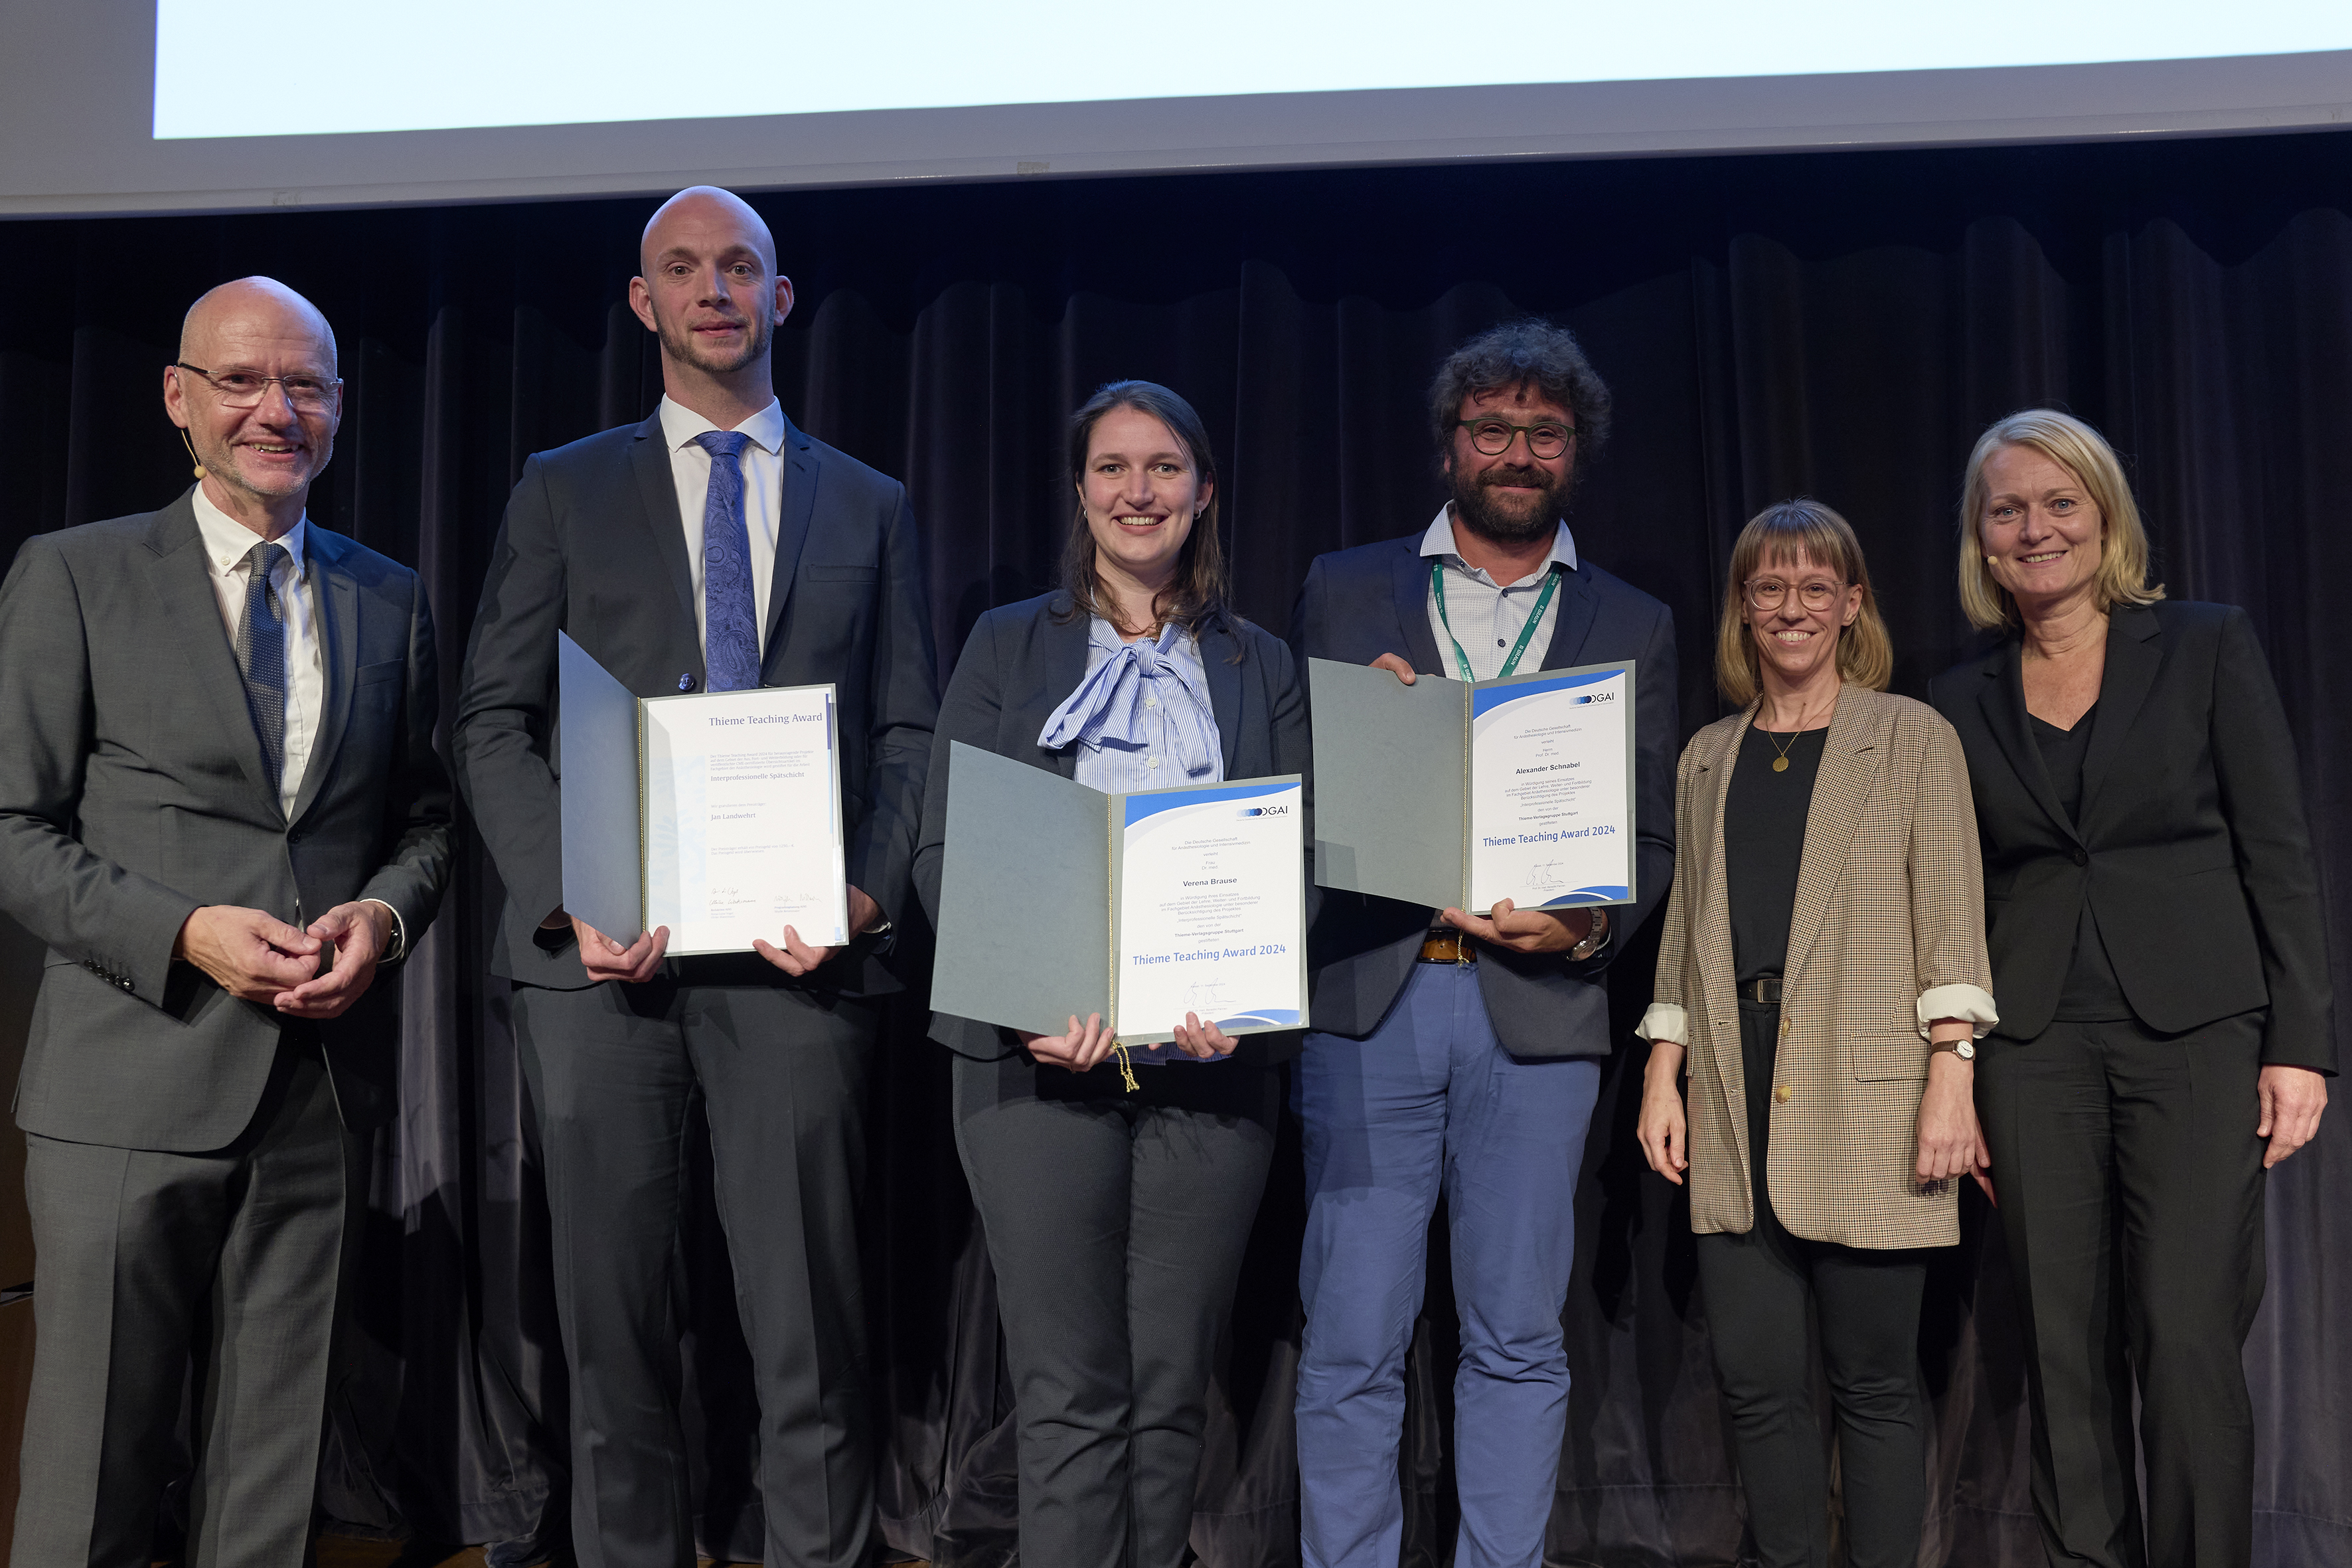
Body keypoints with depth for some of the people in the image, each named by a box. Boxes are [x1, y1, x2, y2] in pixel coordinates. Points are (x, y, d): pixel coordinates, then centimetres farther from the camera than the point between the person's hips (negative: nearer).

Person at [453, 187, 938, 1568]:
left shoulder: (869, 506, 15)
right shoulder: (565, 491, 13)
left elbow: (910, 733, 9)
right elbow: (495, 723, 6)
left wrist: (867, 893, -8)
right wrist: (567, 894, -9)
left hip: (797, 942, 0)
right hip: (603, 948, 1)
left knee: (811, 1333, 1)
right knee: (613, 1321, 7)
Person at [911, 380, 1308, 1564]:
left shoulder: (1262, 666, 13)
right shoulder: (1008, 647, 9)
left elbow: (1299, 859, 8)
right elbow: (942, 848, 2)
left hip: (1210, 1055, 2)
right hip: (1042, 1052, -1)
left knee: (1172, 1391, 7)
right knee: (1069, 1396, -2)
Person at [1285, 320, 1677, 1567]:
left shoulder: (1633, 627, 13)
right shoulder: (1343, 591, 11)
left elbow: (1655, 839, 10)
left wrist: (1590, 926, -10)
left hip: (1536, 1008, 1)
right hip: (1368, 996, -1)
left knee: (1518, 1340, 8)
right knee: (1350, 1342, 3)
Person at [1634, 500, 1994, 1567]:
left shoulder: (1911, 739, 7)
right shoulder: (1709, 757, 18)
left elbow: (1951, 916, 0)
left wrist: (1951, 1075, -10)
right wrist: (1661, 1075, 9)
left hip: (1861, 1093, -3)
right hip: (1739, 1093, 4)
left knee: (1872, 1374, 0)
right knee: (1754, 1372, 4)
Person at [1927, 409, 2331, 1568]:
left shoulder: (2208, 647, 4)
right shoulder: (1963, 701, 10)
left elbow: (2278, 853, 1)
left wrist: (2298, 1043, -5)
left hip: (2195, 1033, -2)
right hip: (2034, 1047, 2)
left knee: (2188, 1343, -7)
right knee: (2065, 1351, 5)